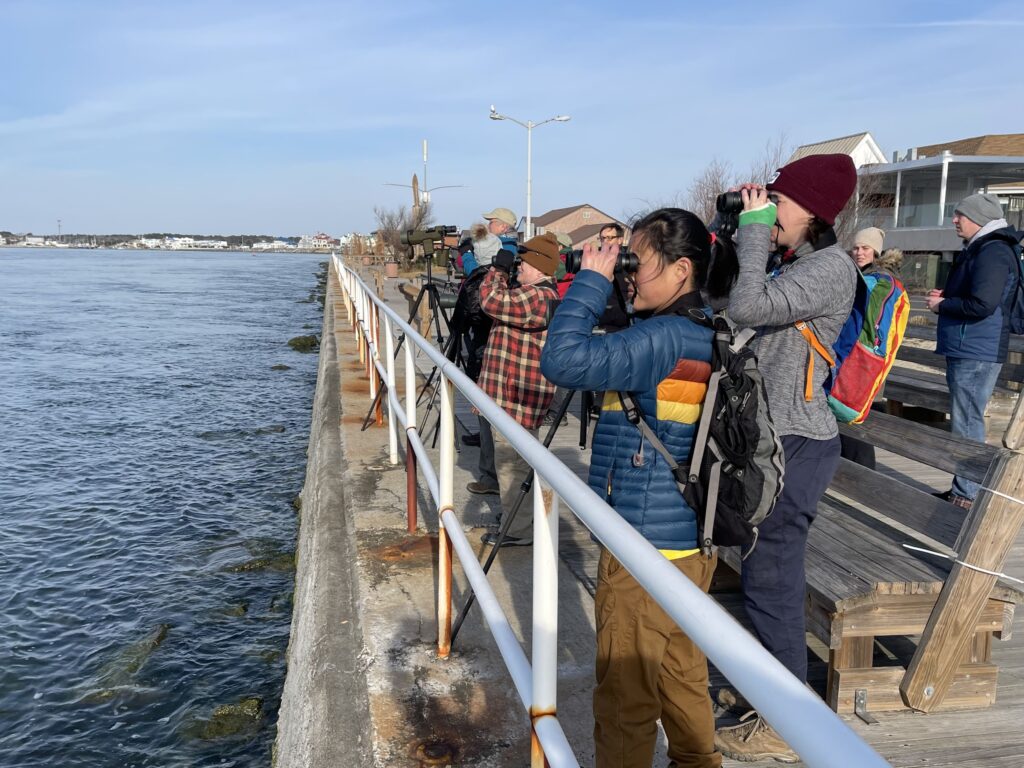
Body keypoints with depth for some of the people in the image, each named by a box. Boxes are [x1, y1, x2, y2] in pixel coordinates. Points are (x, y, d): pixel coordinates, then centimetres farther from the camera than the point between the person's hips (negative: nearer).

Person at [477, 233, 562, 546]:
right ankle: (517, 516, 34)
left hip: (516, 398, -11)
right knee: (516, 461, 21)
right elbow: (505, 304, 23)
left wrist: (498, 270, -9)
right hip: (516, 394, 11)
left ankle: (518, 531, 8)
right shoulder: (544, 294, 16)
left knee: (512, 463, -2)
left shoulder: (537, 297, -19)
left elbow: (492, 300, -22)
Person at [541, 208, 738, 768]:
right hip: (689, 537, 10)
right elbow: (607, 362, 20)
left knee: (625, 695, 4)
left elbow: (563, 361, -28)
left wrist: (591, 279, -17)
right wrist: (599, 285, 9)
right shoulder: (703, 334, 9)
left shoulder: (665, 337, -20)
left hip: (649, 544, -10)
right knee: (680, 670, 24)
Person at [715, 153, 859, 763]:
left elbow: (747, 307, -29)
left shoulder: (831, 268, -16)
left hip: (797, 445, -9)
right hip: (775, 437, 9)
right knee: (774, 573, 19)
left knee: (770, 578, -3)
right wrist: (739, 223, 6)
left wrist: (754, 228, -18)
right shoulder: (789, 260, 13)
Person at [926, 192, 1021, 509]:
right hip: (966, 350, 11)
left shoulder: (993, 252, -16)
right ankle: (961, 490, 25)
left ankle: (965, 497, 1)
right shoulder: (980, 248, 17)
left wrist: (942, 305, -10)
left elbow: (981, 305, -25)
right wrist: (947, 297, 7)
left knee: (967, 424, -6)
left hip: (975, 353, -11)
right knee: (966, 421, 15)